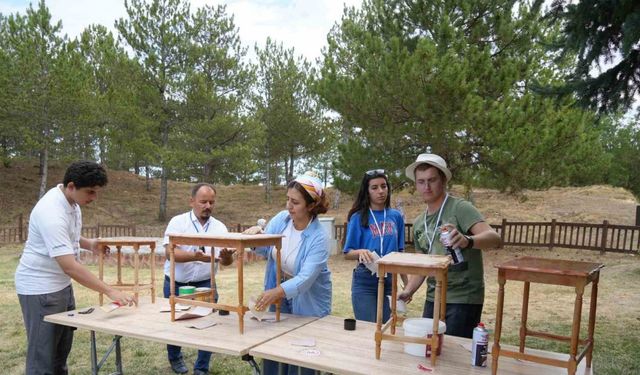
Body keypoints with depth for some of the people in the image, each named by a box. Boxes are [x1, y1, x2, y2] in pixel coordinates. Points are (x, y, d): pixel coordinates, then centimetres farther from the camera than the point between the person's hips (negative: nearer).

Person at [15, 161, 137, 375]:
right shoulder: (52, 212, -29)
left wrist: (88, 244, 0)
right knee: (43, 357, -2)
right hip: (40, 288, -9)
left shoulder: (71, 201, 0)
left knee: (61, 348, 18)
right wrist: (110, 292, -37)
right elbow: (69, 266, -35)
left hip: (61, 284, 9)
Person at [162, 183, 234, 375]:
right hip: (175, 284, -1)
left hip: (205, 285, 1)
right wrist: (195, 256, -38)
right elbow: (170, 252, -21)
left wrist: (227, 257, -32)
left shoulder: (220, 227, -1)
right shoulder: (178, 222, -9)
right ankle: (175, 358, 42)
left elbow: (225, 261, -7)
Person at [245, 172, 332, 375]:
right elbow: (266, 249, 2)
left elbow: (306, 278, -36)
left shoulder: (318, 238, -27)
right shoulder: (281, 219, -11)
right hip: (280, 298, 5)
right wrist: (256, 236, -21)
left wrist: (278, 291, -53)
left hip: (308, 303, -5)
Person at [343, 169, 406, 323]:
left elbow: (399, 253, 12)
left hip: (389, 281, 3)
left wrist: (407, 283, 11)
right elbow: (347, 253, -4)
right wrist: (360, 252, -25)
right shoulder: (358, 217, -6)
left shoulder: (396, 216, 4)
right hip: (365, 282, -3)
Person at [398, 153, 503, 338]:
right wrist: (408, 291, 2)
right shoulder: (419, 224, 10)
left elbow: (495, 239, -24)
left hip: (464, 298, -6)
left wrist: (467, 240, -44)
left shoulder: (460, 208, -10)